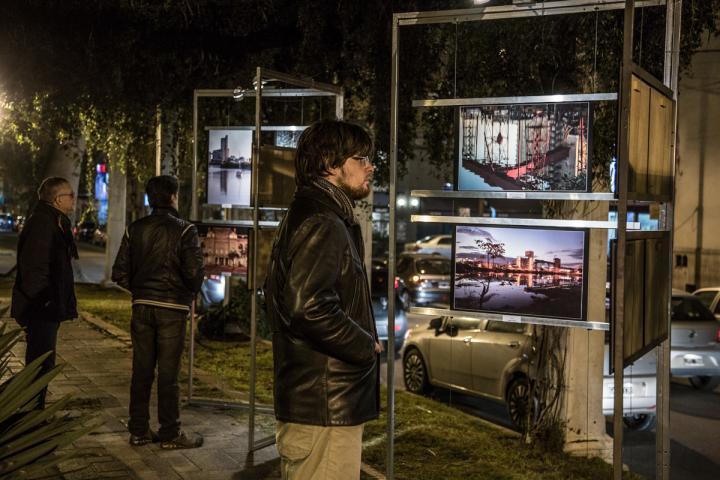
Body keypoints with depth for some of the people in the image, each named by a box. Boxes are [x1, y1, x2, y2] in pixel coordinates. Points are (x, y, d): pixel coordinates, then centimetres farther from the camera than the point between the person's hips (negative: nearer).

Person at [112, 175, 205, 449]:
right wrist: (190, 294, 4)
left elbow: (120, 274, 2)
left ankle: (139, 431, 19)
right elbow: (194, 272, -16)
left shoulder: (135, 229, 5)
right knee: (168, 372, 2)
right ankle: (170, 434, 8)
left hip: (141, 306, 4)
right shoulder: (184, 230, -10)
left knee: (141, 370, 11)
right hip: (172, 308, -4)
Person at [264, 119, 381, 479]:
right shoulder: (324, 224, -17)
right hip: (326, 408, -11)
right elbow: (308, 305, -30)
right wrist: (366, 347, -15)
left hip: (305, 399, 11)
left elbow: (279, 295, 25)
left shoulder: (304, 216, 17)